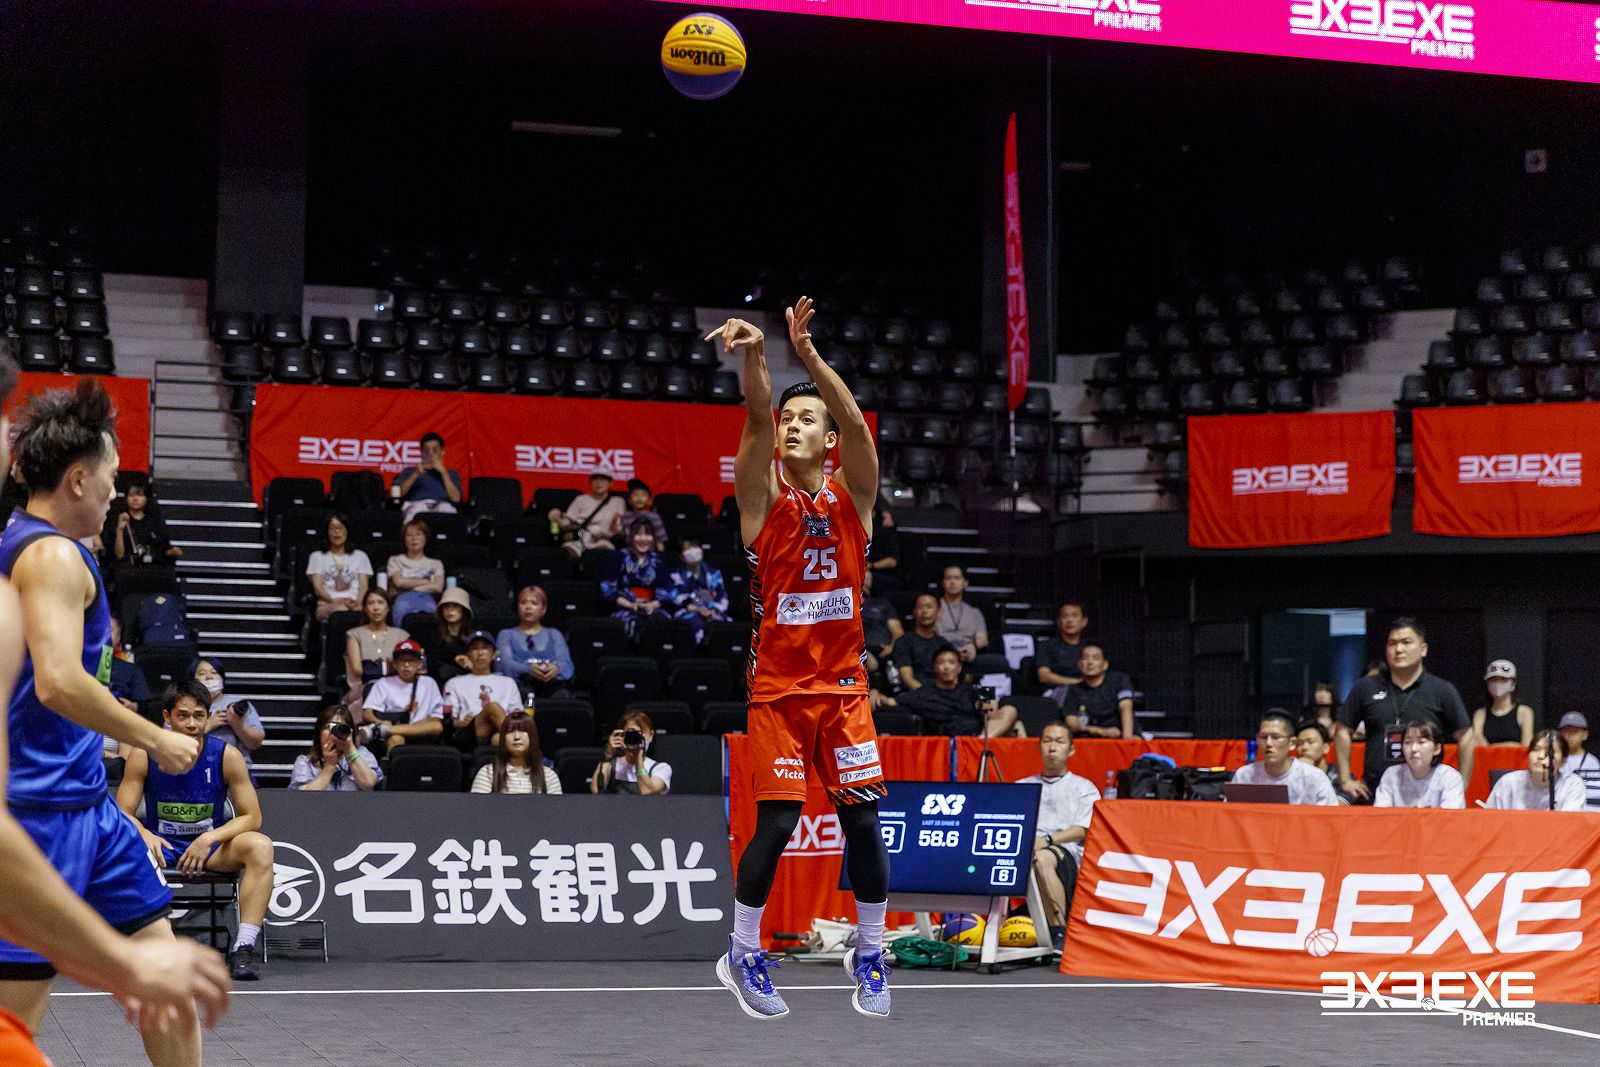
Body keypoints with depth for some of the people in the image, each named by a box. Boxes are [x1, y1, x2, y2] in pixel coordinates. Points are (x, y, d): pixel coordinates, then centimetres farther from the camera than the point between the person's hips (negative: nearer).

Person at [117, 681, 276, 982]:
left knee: (260, 845, -31)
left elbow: (251, 817, -7)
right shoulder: (145, 754, -8)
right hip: (160, 845, 0)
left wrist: (209, 838, -23)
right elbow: (123, 813, -7)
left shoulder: (228, 756, -9)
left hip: (211, 847, 0)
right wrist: (144, 835, -30)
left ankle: (244, 947, -33)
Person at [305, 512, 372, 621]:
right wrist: (335, 601, -11)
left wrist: (357, 602, -10)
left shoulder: (360, 556, 26)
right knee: (341, 610, -41)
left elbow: (364, 586, 14)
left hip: (354, 604, 1)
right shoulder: (318, 557, 23)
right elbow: (317, 587, 9)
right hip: (327, 605, -1)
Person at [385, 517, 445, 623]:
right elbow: (399, 582, 7)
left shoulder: (435, 564, 29)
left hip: (427, 597, 1)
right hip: (403, 597, -1)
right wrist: (426, 582, 7)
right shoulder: (395, 561, 27)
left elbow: (438, 587, 9)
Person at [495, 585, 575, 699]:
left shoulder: (554, 634, 30)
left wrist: (556, 668, -17)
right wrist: (529, 669, -20)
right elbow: (505, 663, 3)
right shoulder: (506, 635, 24)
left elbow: (565, 662, 12)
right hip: (522, 682, -1)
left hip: (552, 681, 1)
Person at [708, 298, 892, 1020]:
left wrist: (807, 354, -29)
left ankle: (868, 954, 18)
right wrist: (754, 356, -38)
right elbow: (757, 421, -19)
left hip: (843, 686, 2)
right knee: (775, 823, -7)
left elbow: (857, 425, -14)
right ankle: (742, 955, 10)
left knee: (863, 820, 0)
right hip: (777, 686, -2)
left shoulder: (853, 495, 5)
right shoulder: (764, 495, 1)